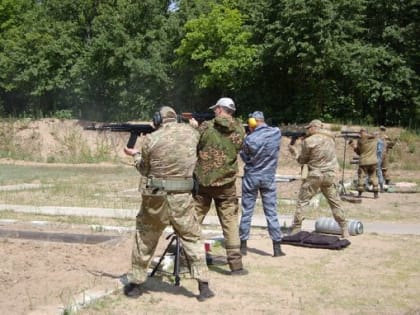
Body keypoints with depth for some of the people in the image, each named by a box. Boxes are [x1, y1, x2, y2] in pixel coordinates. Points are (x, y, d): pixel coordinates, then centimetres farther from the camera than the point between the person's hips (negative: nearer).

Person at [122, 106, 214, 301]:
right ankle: (204, 286, 6)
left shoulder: (151, 139, -6)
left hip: (156, 197, -1)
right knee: (192, 238, 12)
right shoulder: (191, 132, 1)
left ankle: (135, 284, 22)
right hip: (182, 197, 1)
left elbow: (145, 170, 7)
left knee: (145, 240, 15)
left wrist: (135, 155, 24)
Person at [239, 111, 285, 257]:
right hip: (268, 178, 2)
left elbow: (244, 157, -3)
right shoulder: (277, 133, -6)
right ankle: (277, 248, 5)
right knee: (271, 213, 6)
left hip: (251, 177, -2)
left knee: (246, 212, 8)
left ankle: (243, 246, 14)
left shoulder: (250, 138, -16)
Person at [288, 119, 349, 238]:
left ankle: (296, 229, 6)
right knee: (335, 202, 12)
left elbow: (303, 160, -1)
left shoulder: (308, 141, -10)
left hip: (315, 175, -4)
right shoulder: (330, 139, 6)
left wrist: (294, 151, 16)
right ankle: (345, 230, 12)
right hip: (330, 175, 5)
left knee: (302, 202, 6)